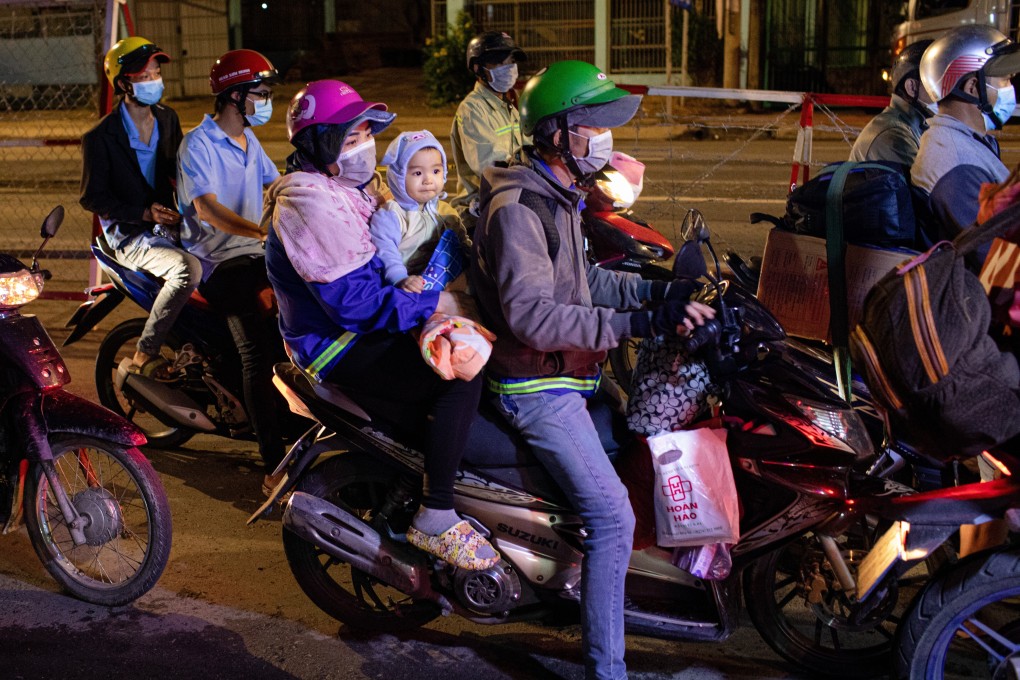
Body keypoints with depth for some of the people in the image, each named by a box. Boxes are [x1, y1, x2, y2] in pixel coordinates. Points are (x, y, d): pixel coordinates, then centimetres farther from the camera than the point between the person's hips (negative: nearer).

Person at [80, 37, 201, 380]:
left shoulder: (168, 119, 9)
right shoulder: (100, 138, -9)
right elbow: (92, 197, -9)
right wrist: (145, 213, -20)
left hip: (170, 222, 7)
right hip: (131, 235, -6)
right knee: (188, 270, -32)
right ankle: (144, 355, -20)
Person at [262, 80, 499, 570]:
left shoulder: (342, 192, 16)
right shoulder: (308, 200, -18)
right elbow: (352, 301, -25)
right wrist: (431, 303, -20)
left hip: (365, 330, 11)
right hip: (337, 349, -11)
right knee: (462, 377, -26)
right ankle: (434, 520, -20)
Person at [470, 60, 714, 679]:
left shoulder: (558, 197, 12)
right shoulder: (516, 209, -22)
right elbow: (531, 314, -31)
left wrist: (661, 291, 2)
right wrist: (641, 322, -36)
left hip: (566, 375, 10)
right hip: (535, 388, -10)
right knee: (613, 516, -15)